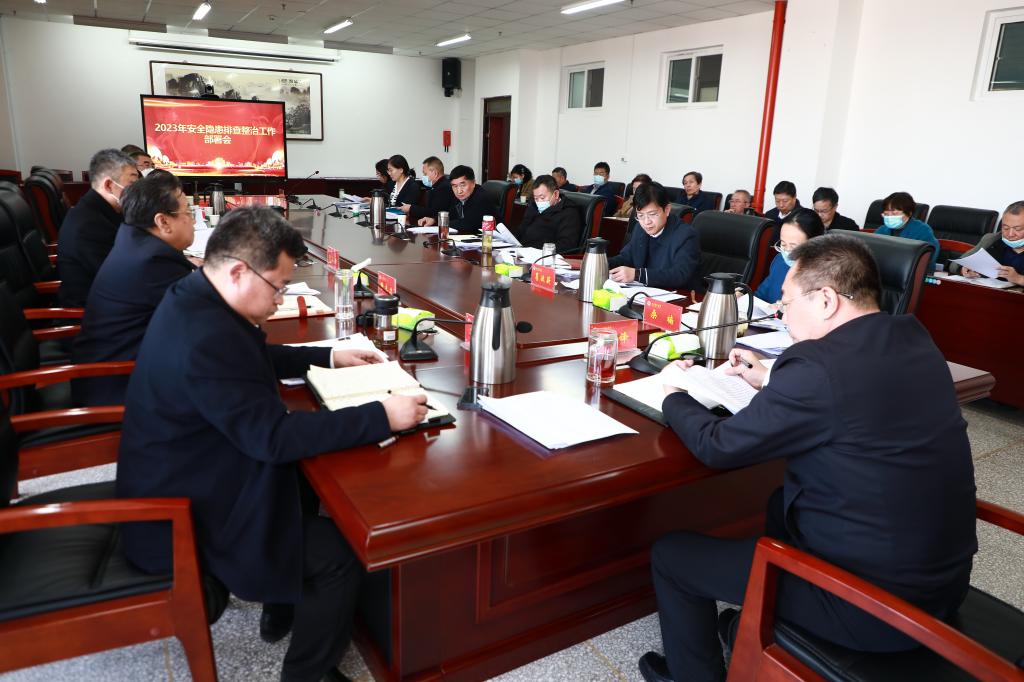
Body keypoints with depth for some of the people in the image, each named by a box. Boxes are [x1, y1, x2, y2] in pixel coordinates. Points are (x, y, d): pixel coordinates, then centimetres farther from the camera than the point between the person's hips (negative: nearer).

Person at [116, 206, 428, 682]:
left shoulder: (195, 298, -2)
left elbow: (257, 358, 16)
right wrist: (382, 416, -28)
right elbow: (275, 436, -31)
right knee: (343, 554, -9)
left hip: (185, 479, 10)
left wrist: (329, 357, 11)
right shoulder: (205, 338, -34)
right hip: (183, 517, -10)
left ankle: (285, 600, 35)